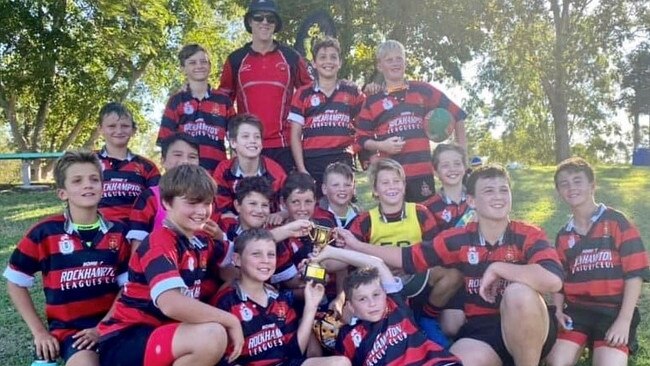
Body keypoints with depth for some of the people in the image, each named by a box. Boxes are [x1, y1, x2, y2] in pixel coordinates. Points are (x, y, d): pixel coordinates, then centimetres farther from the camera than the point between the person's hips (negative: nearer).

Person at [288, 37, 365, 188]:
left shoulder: (352, 91, 9)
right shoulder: (303, 94, 6)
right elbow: (295, 135, 4)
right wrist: (301, 169, -5)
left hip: (343, 164, 1)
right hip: (312, 165, 0)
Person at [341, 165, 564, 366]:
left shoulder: (528, 236, -11)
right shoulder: (459, 240, -3)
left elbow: (553, 281, -30)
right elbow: (407, 258, 5)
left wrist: (497, 268, -23)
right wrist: (356, 245, 4)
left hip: (529, 330, -1)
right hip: (480, 330, 1)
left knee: (519, 293, -32)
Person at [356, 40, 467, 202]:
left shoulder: (422, 90, 9)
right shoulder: (372, 101, 9)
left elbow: (456, 114, 15)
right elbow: (362, 138, 9)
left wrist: (461, 150, 10)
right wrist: (381, 145, -11)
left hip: (423, 171, 0)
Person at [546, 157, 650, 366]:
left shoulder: (616, 222, -2)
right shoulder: (563, 236, 12)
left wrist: (624, 320, -13)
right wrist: (558, 311, -1)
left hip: (614, 310, -3)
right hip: (577, 310, 3)